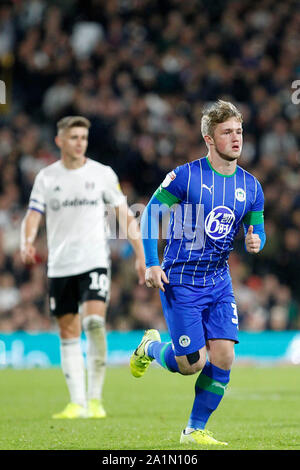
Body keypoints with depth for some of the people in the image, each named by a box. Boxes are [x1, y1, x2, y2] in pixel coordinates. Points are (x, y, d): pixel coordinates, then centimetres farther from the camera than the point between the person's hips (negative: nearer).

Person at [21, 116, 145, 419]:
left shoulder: (102, 174, 3)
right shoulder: (46, 177, 6)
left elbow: (125, 215, 7)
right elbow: (33, 216, 0)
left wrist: (140, 256, 2)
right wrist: (27, 243, -22)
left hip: (94, 260, -2)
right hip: (59, 265, 2)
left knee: (94, 321, -20)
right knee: (68, 334, 4)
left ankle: (95, 398, -14)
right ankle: (77, 403, 9)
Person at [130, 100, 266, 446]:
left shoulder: (250, 186, 3)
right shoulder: (185, 176, -11)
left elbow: (257, 231, 13)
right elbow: (151, 213, -5)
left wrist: (255, 242, -13)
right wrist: (151, 264, -11)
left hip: (219, 283, 5)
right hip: (181, 283, -5)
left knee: (223, 358, -8)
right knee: (191, 363, -8)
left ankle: (195, 430, 9)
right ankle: (150, 348, 27)